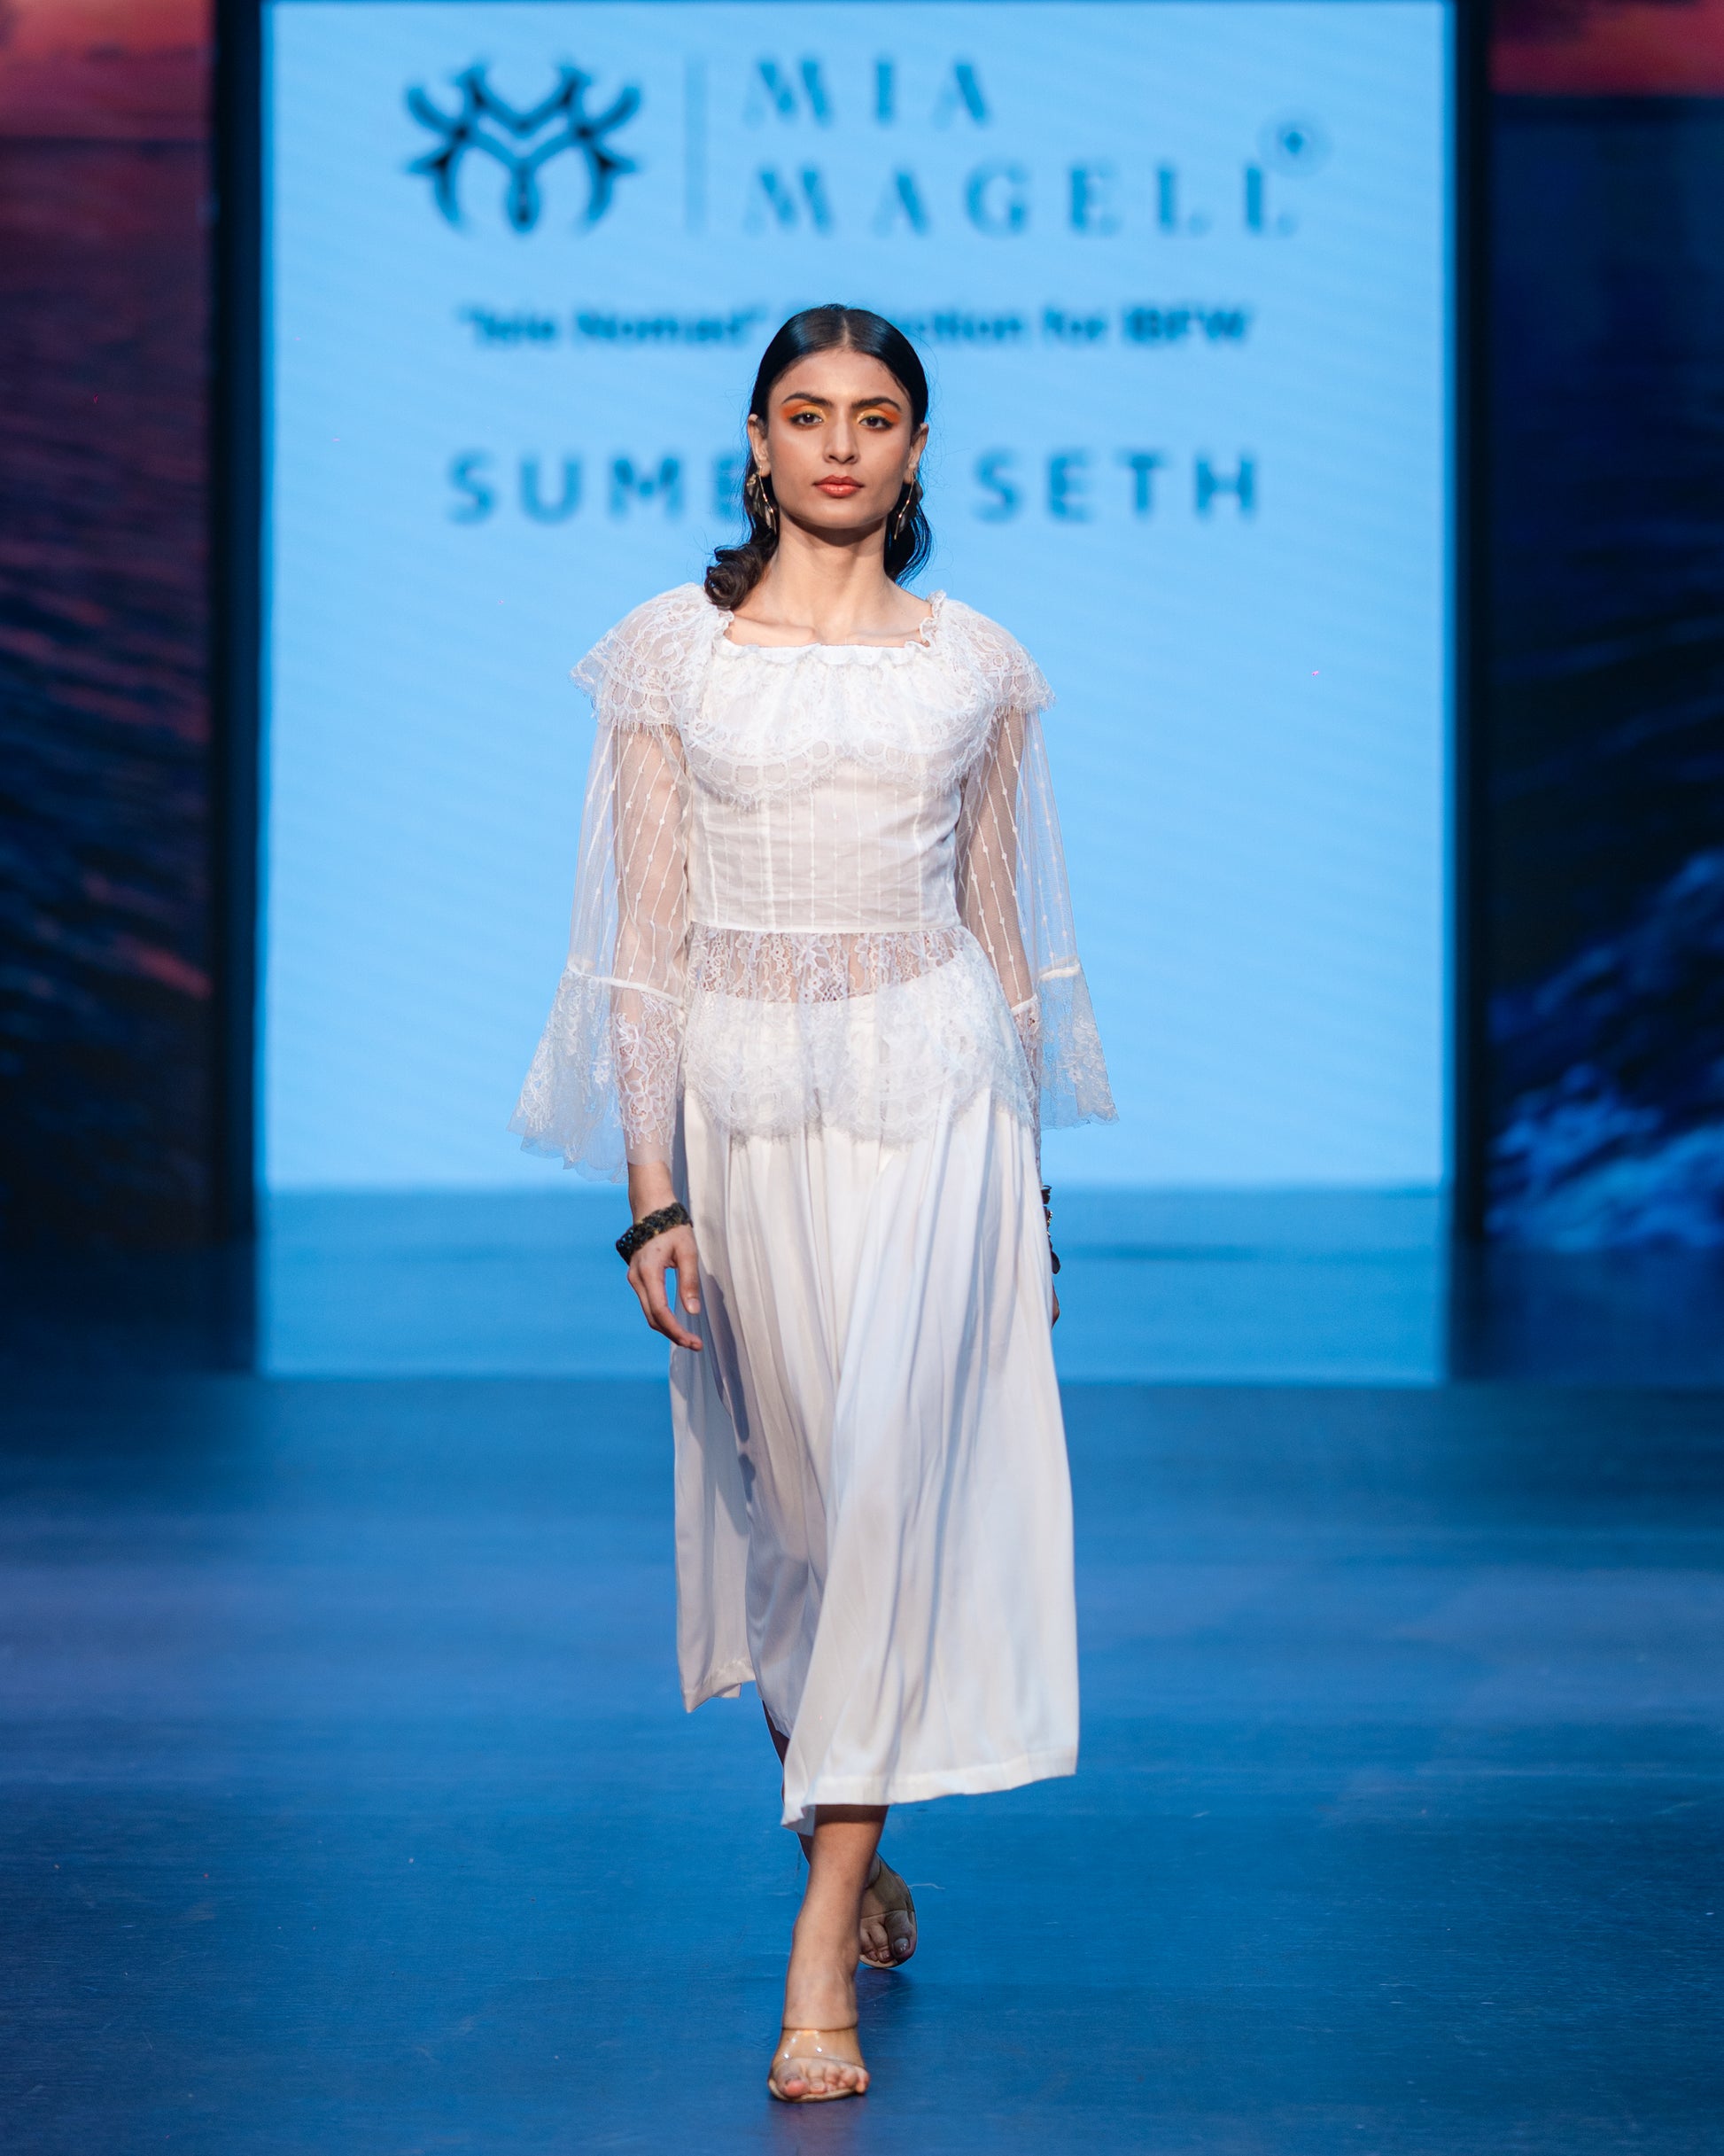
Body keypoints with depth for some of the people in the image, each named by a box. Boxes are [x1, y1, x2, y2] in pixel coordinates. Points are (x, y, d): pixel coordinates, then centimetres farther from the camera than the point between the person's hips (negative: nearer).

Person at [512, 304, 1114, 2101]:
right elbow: (646, 934, 1)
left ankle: (817, 1969, -10)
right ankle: (850, 1849, 37)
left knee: (887, 1494, -11)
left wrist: (1028, 1174, 12)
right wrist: (650, 1187, -5)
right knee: (779, 1491, 11)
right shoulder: (671, 653, 3)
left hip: (932, 1096, -1)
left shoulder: (977, 666, 6)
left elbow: (999, 924, 12)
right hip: (743, 1103, 1)